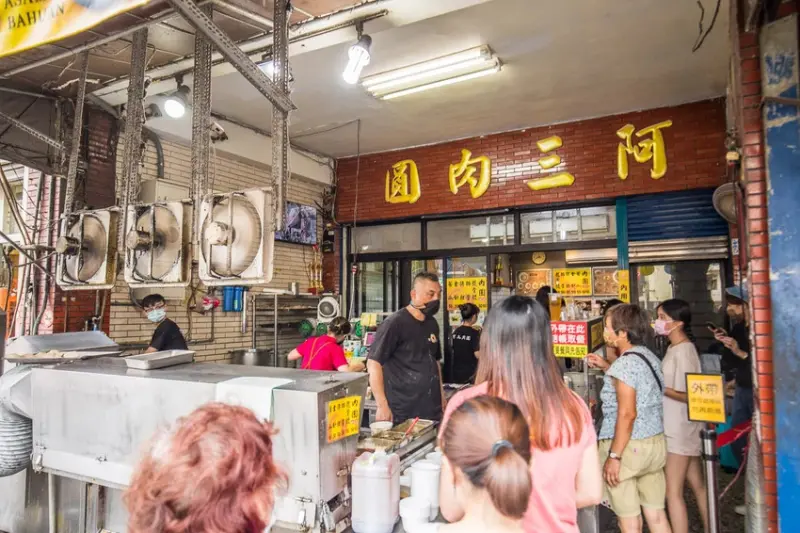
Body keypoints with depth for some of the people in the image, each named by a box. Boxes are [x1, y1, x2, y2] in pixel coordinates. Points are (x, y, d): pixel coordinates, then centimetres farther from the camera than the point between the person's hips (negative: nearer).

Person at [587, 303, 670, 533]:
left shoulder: (625, 364, -18)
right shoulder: (650, 357, 8)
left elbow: (627, 414, -23)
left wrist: (614, 456, -19)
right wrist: (607, 367, 21)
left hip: (629, 446, -8)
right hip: (656, 443, 9)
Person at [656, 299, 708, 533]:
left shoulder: (683, 351, -19)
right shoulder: (675, 348, 9)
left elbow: (687, 395, -20)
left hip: (679, 430, -9)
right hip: (679, 428, 9)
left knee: (673, 492, -2)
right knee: (698, 486, 20)